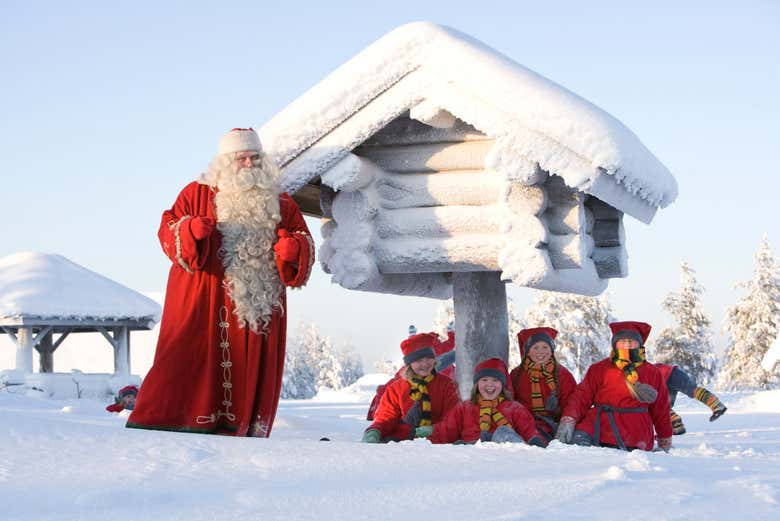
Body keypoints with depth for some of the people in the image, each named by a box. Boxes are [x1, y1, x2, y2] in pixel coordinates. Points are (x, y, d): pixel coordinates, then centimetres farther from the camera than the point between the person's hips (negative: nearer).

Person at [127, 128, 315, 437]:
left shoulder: (280, 205, 16)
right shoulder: (197, 194, 9)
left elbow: (304, 245, 14)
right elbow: (168, 230, 5)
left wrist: (294, 248, -10)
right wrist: (190, 231, -18)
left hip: (261, 305, 3)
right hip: (203, 305, -3)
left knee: (254, 370, 1)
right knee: (190, 359, -11)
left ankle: (243, 431, 8)